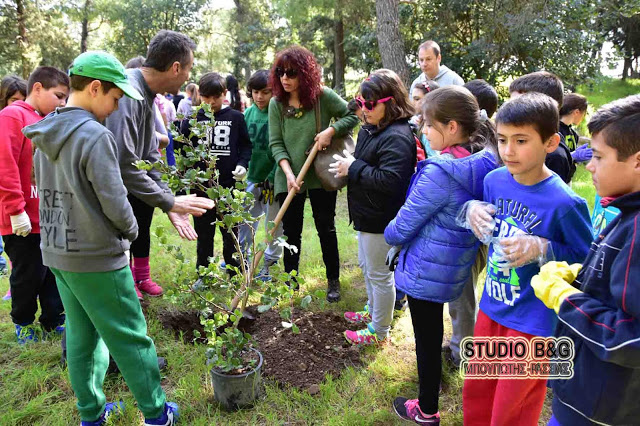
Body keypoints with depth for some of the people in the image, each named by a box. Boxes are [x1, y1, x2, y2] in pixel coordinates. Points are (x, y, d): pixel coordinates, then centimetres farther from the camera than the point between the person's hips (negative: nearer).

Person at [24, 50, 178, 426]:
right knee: (131, 338, 4)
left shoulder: (45, 135, 7)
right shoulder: (96, 136, -20)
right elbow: (115, 202, -20)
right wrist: (131, 230, -1)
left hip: (56, 252, 8)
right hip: (98, 258, -8)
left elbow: (47, 193, 14)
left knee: (82, 335, 18)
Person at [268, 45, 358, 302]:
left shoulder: (323, 96, -8)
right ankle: (290, 283, 26)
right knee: (291, 232, 10)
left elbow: (352, 115, 0)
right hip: (288, 178, 2)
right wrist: (289, 174, -18)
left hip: (321, 177, -1)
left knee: (326, 229, 9)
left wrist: (331, 131, -17)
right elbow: (276, 143, -5)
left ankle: (333, 281, 26)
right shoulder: (276, 103, -3)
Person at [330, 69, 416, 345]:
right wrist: (348, 166, -1)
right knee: (366, 266, 25)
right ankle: (373, 311, 47)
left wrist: (354, 168, -25)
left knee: (379, 273, 5)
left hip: (381, 219, -10)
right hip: (367, 214, 10)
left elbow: (390, 180, -33)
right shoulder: (371, 129, 6)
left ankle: (379, 331, 23)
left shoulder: (397, 137, -25)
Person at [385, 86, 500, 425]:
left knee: (427, 340, 9)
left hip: (425, 271, -8)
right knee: (432, 332, 28)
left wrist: (389, 233, 2)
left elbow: (402, 227, -19)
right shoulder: (483, 165, -2)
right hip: (456, 268, 8)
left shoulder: (438, 172, -28)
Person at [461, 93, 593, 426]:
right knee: (476, 394, 24)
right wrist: (473, 210, -10)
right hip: (491, 307, 6)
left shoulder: (564, 203, -23)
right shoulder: (494, 180, -5)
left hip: (532, 321, -5)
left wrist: (540, 249, -28)